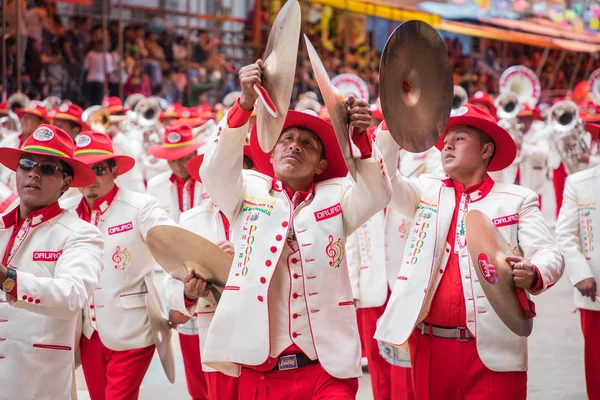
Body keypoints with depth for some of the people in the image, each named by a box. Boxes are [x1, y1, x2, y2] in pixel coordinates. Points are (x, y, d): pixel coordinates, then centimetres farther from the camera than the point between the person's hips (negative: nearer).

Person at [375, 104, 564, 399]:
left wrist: (533, 275, -25)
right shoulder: (427, 192, 15)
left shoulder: (517, 199, 5)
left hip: (492, 348, -3)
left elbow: (550, 254, -2)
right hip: (429, 346, 3)